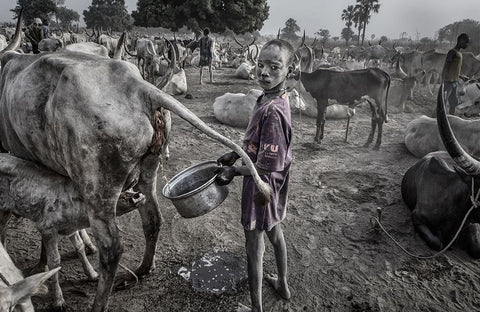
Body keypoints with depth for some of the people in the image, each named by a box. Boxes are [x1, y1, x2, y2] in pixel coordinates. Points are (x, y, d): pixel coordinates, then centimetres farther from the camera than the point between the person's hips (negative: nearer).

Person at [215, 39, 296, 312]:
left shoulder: (272, 110, -30)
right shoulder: (275, 98, -2)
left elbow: (267, 166, -28)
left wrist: (234, 171, -16)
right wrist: (235, 154, 9)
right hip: (274, 186, 9)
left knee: (254, 246, 8)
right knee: (274, 230, 26)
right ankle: (282, 284, 50)